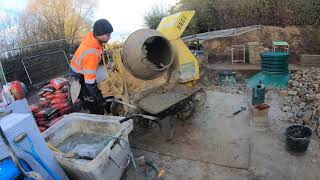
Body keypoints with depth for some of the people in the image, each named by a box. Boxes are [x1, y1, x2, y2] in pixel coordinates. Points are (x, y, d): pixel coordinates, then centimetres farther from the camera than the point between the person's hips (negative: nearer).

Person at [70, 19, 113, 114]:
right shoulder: (91, 54, -39)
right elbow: (90, 82, -35)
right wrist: (101, 100, -28)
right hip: (80, 78, -8)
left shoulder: (91, 35, -15)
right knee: (98, 110, 0)